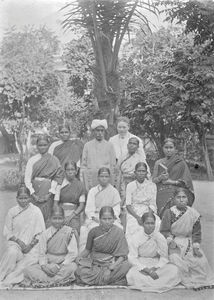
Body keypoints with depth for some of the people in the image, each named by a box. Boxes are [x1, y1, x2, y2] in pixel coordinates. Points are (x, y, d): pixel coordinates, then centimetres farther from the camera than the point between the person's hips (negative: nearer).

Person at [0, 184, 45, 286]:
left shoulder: (36, 211, -1)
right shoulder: (12, 212, 3)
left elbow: (41, 233, -1)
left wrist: (30, 245, -13)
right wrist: (18, 241, -11)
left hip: (32, 244, 0)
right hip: (15, 242, 0)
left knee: (30, 258, -28)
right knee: (12, 252, -32)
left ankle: (10, 279, -20)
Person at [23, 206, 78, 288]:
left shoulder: (69, 232, -2)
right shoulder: (45, 234, 5)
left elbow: (73, 253, -7)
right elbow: (42, 254, 4)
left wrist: (60, 266, -17)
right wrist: (44, 265, -17)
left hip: (64, 264, -2)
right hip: (48, 264, 2)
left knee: (72, 267, -37)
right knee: (28, 270, -21)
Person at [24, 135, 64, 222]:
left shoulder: (54, 160, 3)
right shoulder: (32, 160, 4)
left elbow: (57, 178, -1)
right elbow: (27, 179, 2)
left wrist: (50, 194, -8)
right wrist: (33, 195, -7)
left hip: (48, 193, 0)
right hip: (35, 190, 1)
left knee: (46, 216, -3)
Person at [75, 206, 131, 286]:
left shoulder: (118, 232, -7)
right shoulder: (94, 232, 0)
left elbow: (122, 255, -9)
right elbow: (87, 250, 12)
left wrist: (111, 268, -23)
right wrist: (79, 258, -7)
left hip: (111, 264, -1)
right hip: (94, 263, 2)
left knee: (125, 266, -31)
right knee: (81, 271, -27)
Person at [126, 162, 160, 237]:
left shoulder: (152, 185, 5)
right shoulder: (130, 186, 3)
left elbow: (152, 205, 1)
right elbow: (128, 205, -1)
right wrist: (137, 217, -16)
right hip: (133, 213, -1)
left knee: (157, 222, -29)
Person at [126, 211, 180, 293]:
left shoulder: (160, 237, -5)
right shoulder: (135, 238, -10)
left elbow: (164, 257, 0)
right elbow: (132, 258, -12)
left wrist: (154, 268, -18)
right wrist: (147, 270, -22)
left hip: (156, 265, 3)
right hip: (140, 264, -3)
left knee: (174, 270, -21)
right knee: (132, 275, -35)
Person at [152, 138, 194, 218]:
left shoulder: (180, 163, 7)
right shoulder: (158, 163, 16)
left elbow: (186, 182, 3)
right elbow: (153, 180, 11)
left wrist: (172, 181, -7)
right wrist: (160, 177, -9)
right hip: (161, 195, 3)